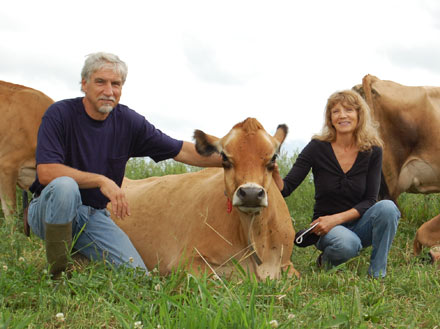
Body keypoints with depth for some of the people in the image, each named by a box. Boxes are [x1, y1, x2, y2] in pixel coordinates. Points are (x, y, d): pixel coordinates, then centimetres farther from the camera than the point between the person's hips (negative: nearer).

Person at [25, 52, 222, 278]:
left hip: (95, 215, 4)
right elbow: (46, 172, -25)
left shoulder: (129, 121, -1)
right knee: (65, 186, -38)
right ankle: (57, 272, -20)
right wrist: (101, 181, -30)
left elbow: (182, 151, 3)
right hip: (52, 209, -4)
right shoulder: (60, 114, -14)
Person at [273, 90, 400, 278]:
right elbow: (285, 189, -11)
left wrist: (336, 218, -21)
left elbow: (370, 199, -7)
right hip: (325, 228, -2)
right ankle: (326, 260, 0)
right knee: (348, 244, -36)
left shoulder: (372, 151, -4)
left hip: (358, 223, 2)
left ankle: (377, 274, -13)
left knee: (387, 208, -29)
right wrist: (273, 172, -34)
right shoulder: (317, 148, -8)